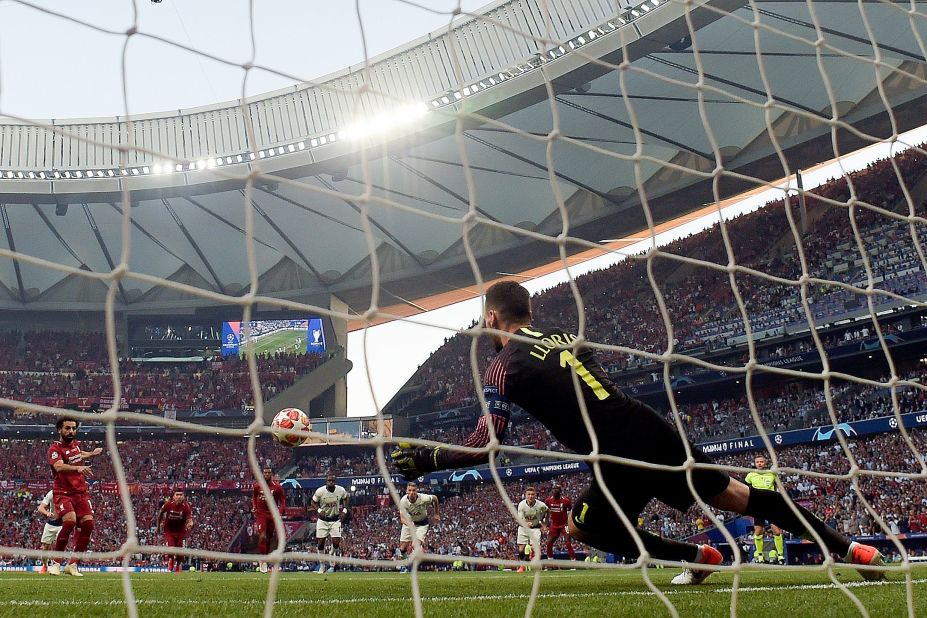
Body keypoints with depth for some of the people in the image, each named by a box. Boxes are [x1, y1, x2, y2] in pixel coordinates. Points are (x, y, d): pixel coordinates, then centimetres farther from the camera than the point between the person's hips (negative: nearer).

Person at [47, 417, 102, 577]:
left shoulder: (75, 444, 12)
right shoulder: (55, 449, -11)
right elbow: (59, 467, -32)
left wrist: (91, 454, 28)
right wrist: (78, 468, -46)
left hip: (81, 492, 7)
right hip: (63, 493, -7)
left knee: (88, 524, -7)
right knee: (69, 521, -27)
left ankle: (72, 565, 3)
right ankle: (55, 563, -11)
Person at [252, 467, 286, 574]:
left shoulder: (277, 487, -4)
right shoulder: (257, 486, 1)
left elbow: (283, 501, 0)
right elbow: (254, 497, 19)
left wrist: (280, 511, -15)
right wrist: (254, 507, 3)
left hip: (272, 514, 1)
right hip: (261, 514, -1)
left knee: (269, 538, 11)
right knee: (262, 536, -18)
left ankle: (265, 559, 26)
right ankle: (262, 561, -13)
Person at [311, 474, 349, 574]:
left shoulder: (341, 490, -13)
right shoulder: (320, 491, -18)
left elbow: (346, 498, 9)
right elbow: (313, 502, -2)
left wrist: (344, 510, -4)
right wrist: (319, 510, -20)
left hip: (335, 519, 0)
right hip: (323, 519, 0)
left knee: (336, 542, -10)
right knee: (320, 542, 0)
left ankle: (332, 564, 14)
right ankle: (321, 565, 18)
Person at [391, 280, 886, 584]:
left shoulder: (503, 365, 1)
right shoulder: (568, 337, 20)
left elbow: (485, 446, -7)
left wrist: (426, 460, 3)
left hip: (624, 458, -6)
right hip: (656, 430, 7)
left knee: (581, 527, 18)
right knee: (743, 498, 16)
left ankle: (695, 555, 11)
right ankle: (851, 549, 17)